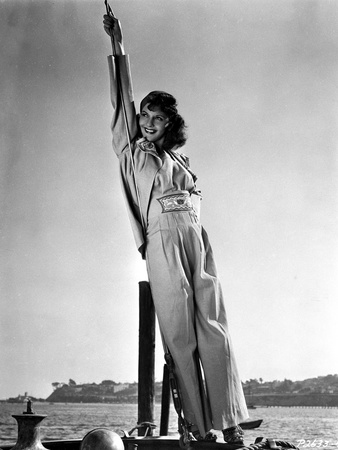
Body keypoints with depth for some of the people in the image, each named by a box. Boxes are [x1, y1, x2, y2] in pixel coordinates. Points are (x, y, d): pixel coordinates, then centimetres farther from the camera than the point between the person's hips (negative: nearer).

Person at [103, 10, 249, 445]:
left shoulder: (179, 157, 23)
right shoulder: (134, 152, 13)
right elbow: (122, 99, 8)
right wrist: (117, 44, 6)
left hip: (196, 238, 4)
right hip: (162, 241, -4)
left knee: (214, 329, -5)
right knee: (180, 334, -7)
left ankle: (229, 422, -5)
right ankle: (198, 426, -6)